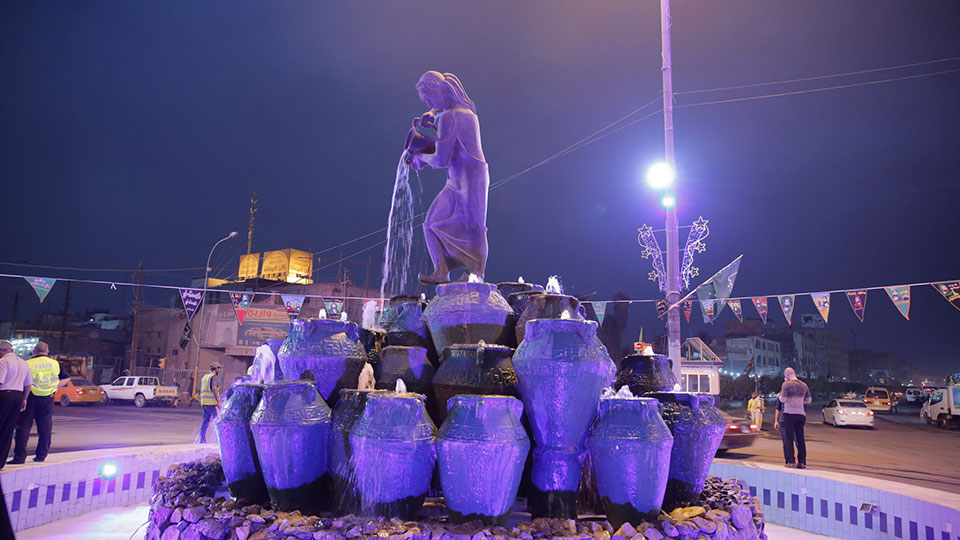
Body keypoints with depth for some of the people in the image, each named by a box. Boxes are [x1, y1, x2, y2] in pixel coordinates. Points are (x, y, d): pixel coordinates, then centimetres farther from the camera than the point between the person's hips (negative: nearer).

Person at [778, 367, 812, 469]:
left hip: (789, 414, -5)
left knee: (788, 439, -2)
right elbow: (809, 400, 17)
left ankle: (791, 461, -4)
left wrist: (779, 396, 9)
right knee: (800, 438, 9)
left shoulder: (786, 384, -7)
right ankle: (802, 462, 9)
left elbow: (783, 399, -12)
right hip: (800, 414, 5)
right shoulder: (804, 385, 10)